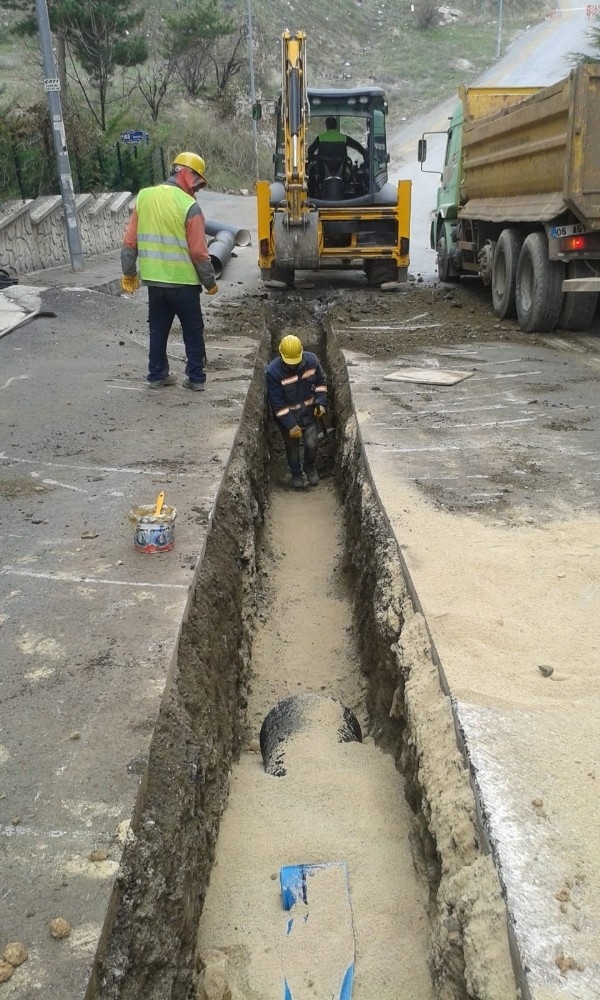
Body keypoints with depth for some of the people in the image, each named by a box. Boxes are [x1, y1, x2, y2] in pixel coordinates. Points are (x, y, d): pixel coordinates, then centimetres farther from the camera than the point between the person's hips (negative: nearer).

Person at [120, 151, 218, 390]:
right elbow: (199, 252, -14)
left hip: (154, 279, 5)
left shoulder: (143, 197, 3)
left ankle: (157, 375, 21)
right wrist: (210, 282, -2)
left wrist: (129, 273, 15)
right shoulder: (189, 206, -14)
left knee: (158, 328, 16)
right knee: (193, 330, 9)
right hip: (183, 281, -5)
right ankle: (196, 377, 13)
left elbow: (130, 241, 5)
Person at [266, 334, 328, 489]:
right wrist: (290, 425, -23)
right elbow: (276, 401, -23)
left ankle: (309, 467, 34)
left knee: (312, 444, 2)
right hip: (287, 415, -2)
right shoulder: (273, 371, -27)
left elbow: (321, 380, 1)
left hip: (308, 412, 2)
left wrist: (321, 403, -10)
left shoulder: (311, 360, -17)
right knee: (292, 447, 14)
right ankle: (296, 473, 40)